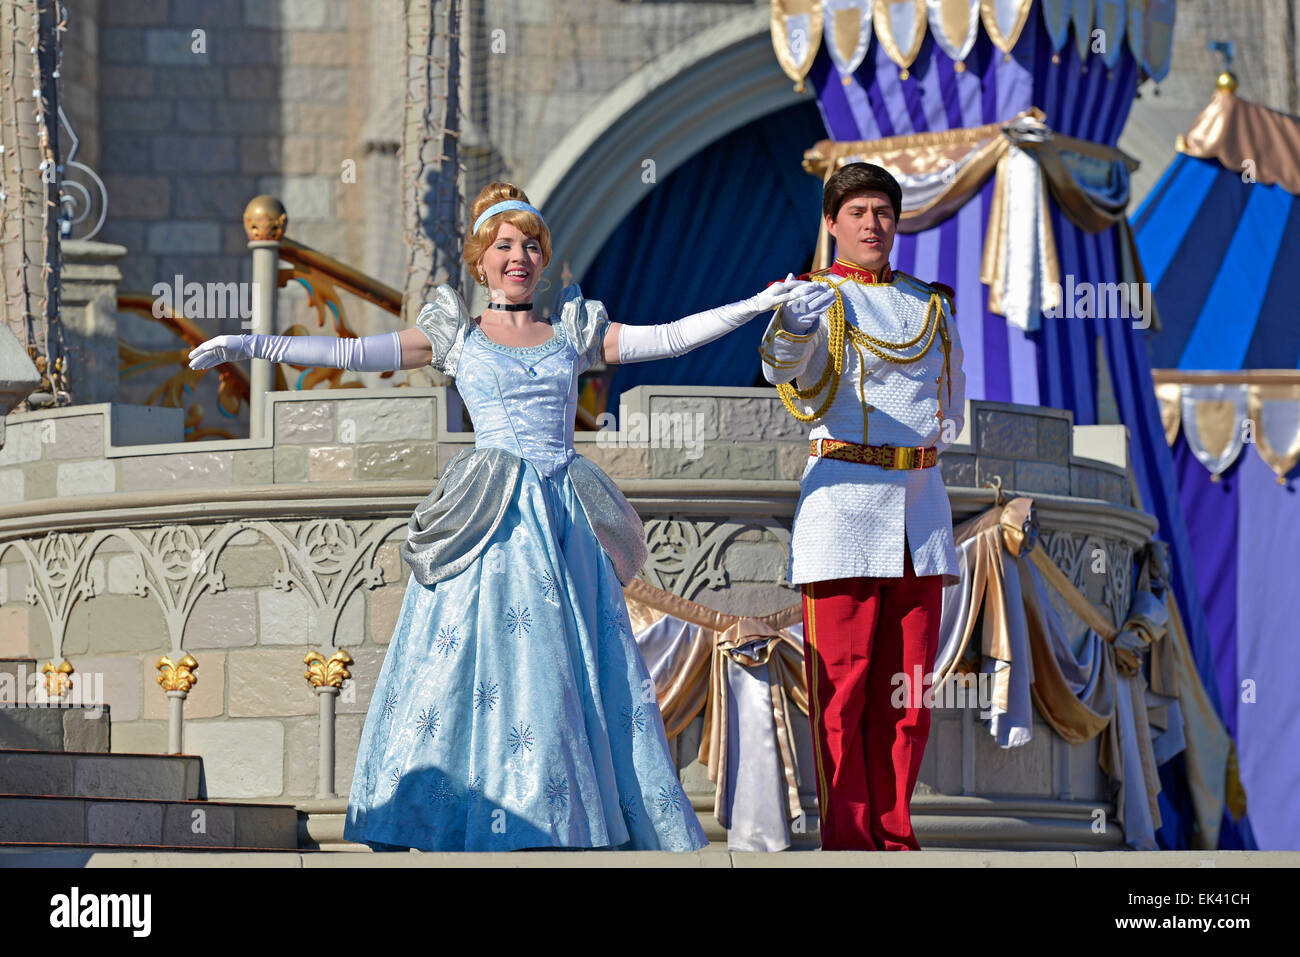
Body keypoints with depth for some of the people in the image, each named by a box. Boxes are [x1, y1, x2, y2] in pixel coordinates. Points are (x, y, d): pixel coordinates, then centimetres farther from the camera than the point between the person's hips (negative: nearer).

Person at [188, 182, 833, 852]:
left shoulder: (572, 331, 17)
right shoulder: (456, 337, 11)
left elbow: (671, 338, 12)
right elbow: (353, 355, 6)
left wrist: (762, 303, 4)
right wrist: (250, 346, -1)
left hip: (566, 519, 3)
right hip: (492, 520, -3)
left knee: (573, 667, -2)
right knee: (480, 663, -11)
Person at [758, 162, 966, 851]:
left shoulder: (929, 305, 16)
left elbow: (951, 403, 31)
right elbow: (783, 368, -23)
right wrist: (789, 323, -41)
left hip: (920, 501, 5)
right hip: (844, 500, -5)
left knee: (906, 688, 6)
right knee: (842, 685, -6)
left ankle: (892, 832, 12)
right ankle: (847, 839, -4)